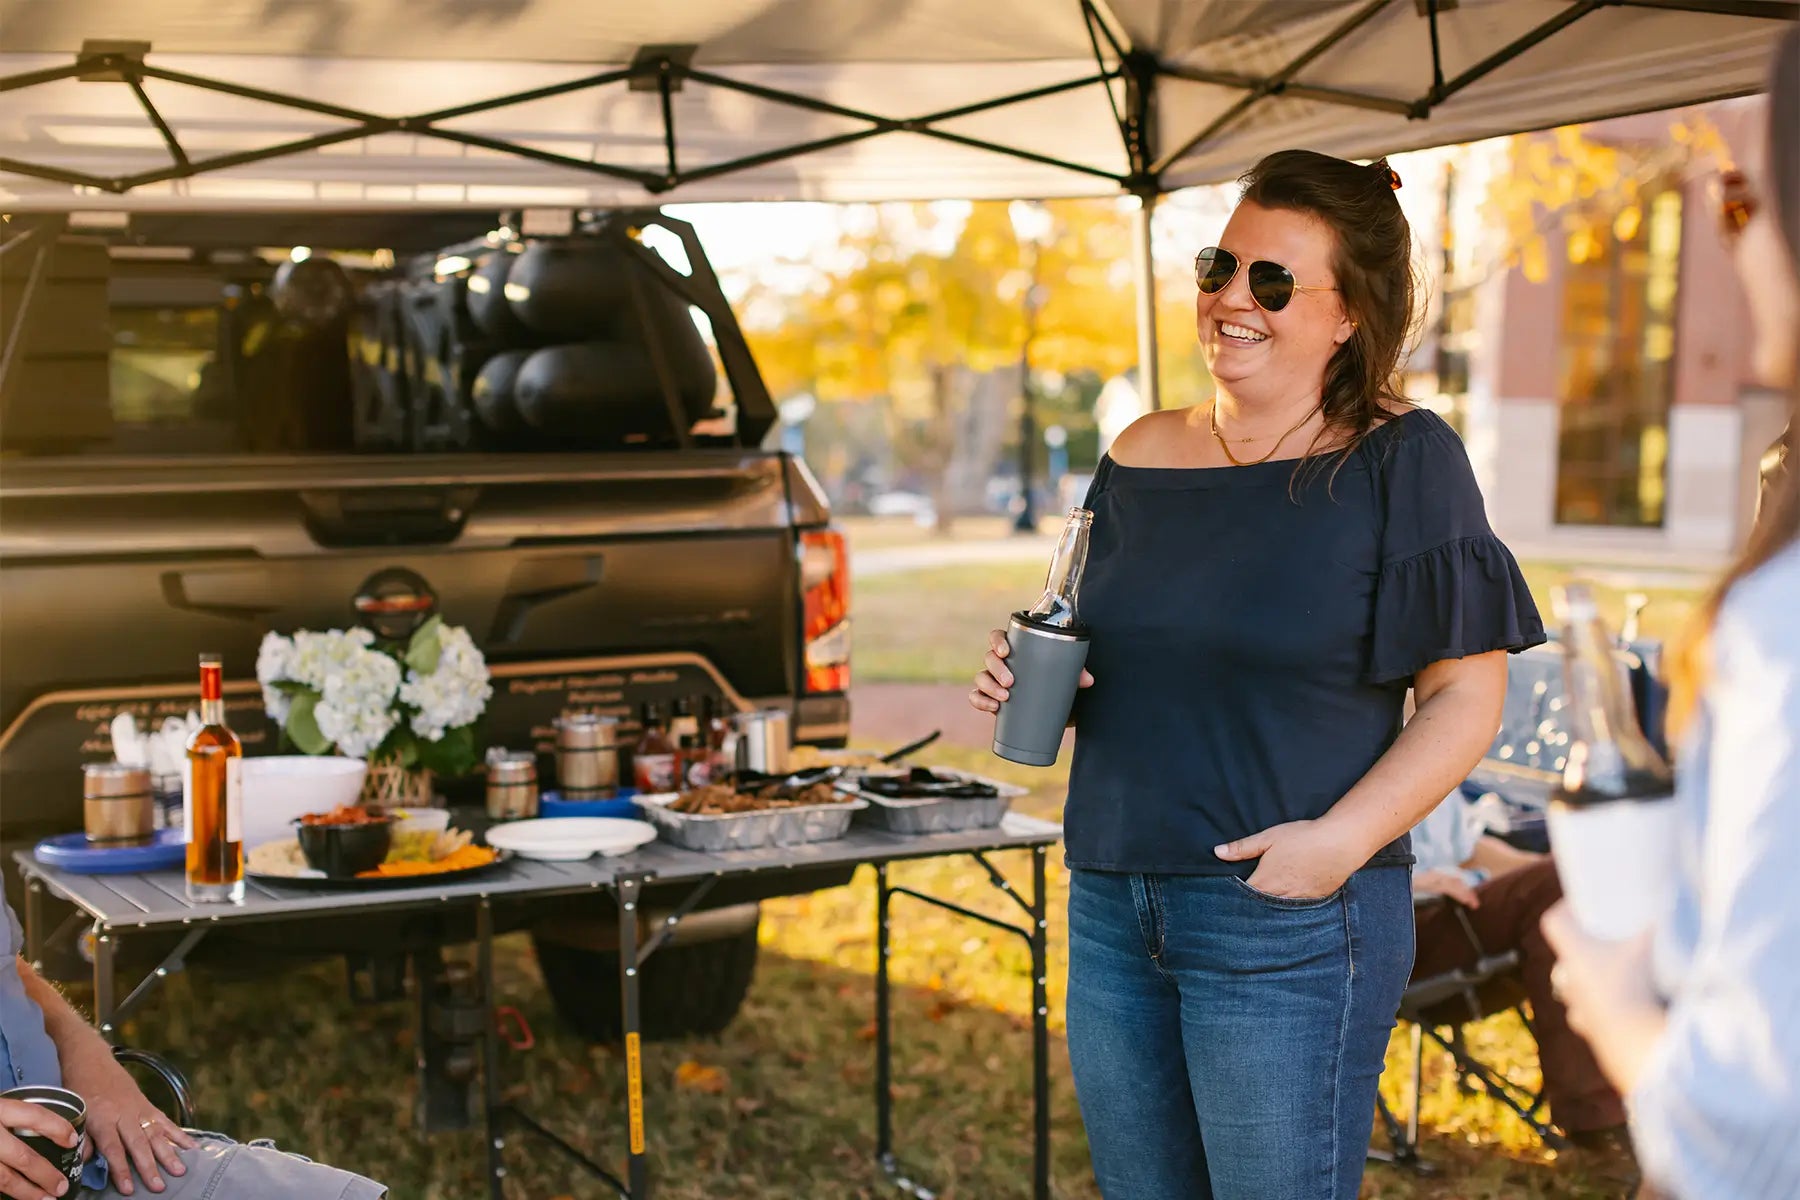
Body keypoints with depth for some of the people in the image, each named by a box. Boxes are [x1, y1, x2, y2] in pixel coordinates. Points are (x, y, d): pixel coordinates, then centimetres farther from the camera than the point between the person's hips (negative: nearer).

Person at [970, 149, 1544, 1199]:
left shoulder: (1400, 459, -7)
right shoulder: (1143, 455, 9)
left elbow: (1467, 694, -9)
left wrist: (1342, 839, -20)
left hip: (1290, 922, -6)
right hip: (1112, 908, 6)